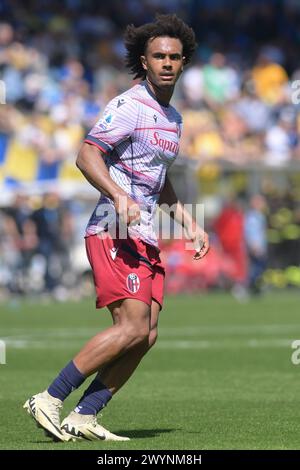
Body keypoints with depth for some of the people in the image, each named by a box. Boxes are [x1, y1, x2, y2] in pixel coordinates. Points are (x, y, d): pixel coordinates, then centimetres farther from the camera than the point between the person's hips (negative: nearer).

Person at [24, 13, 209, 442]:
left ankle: (84, 417, 0)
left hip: (145, 238, 9)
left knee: (146, 334, -2)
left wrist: (189, 223, 26)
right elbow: (87, 156, -18)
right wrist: (118, 195, -33)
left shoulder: (173, 118, 19)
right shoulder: (130, 106, -9)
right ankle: (50, 400, -13)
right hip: (114, 232, -9)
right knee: (133, 327, -19)